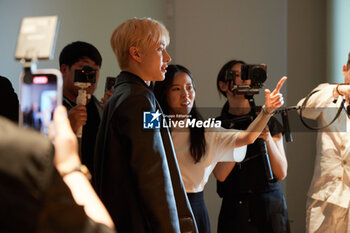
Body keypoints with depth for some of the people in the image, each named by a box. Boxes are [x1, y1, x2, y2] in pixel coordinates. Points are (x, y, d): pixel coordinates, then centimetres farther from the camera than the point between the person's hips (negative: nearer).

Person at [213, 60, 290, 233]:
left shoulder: (269, 121, 5)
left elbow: (281, 173, -1)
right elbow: (220, 174, -12)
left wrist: (267, 139, -15)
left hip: (270, 206, 2)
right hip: (235, 210, -1)